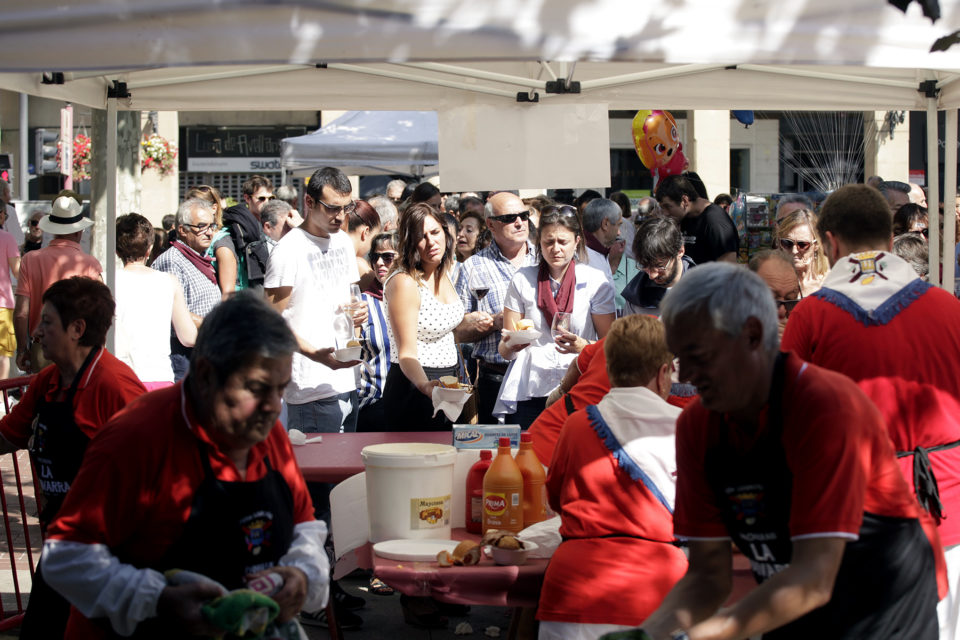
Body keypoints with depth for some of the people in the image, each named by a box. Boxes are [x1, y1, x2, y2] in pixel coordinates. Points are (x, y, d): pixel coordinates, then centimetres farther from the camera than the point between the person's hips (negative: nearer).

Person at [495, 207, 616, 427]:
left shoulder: (596, 282, 3)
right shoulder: (522, 280, 7)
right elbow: (505, 352, 6)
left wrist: (583, 347, -19)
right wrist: (510, 344, -17)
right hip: (527, 392, 1)